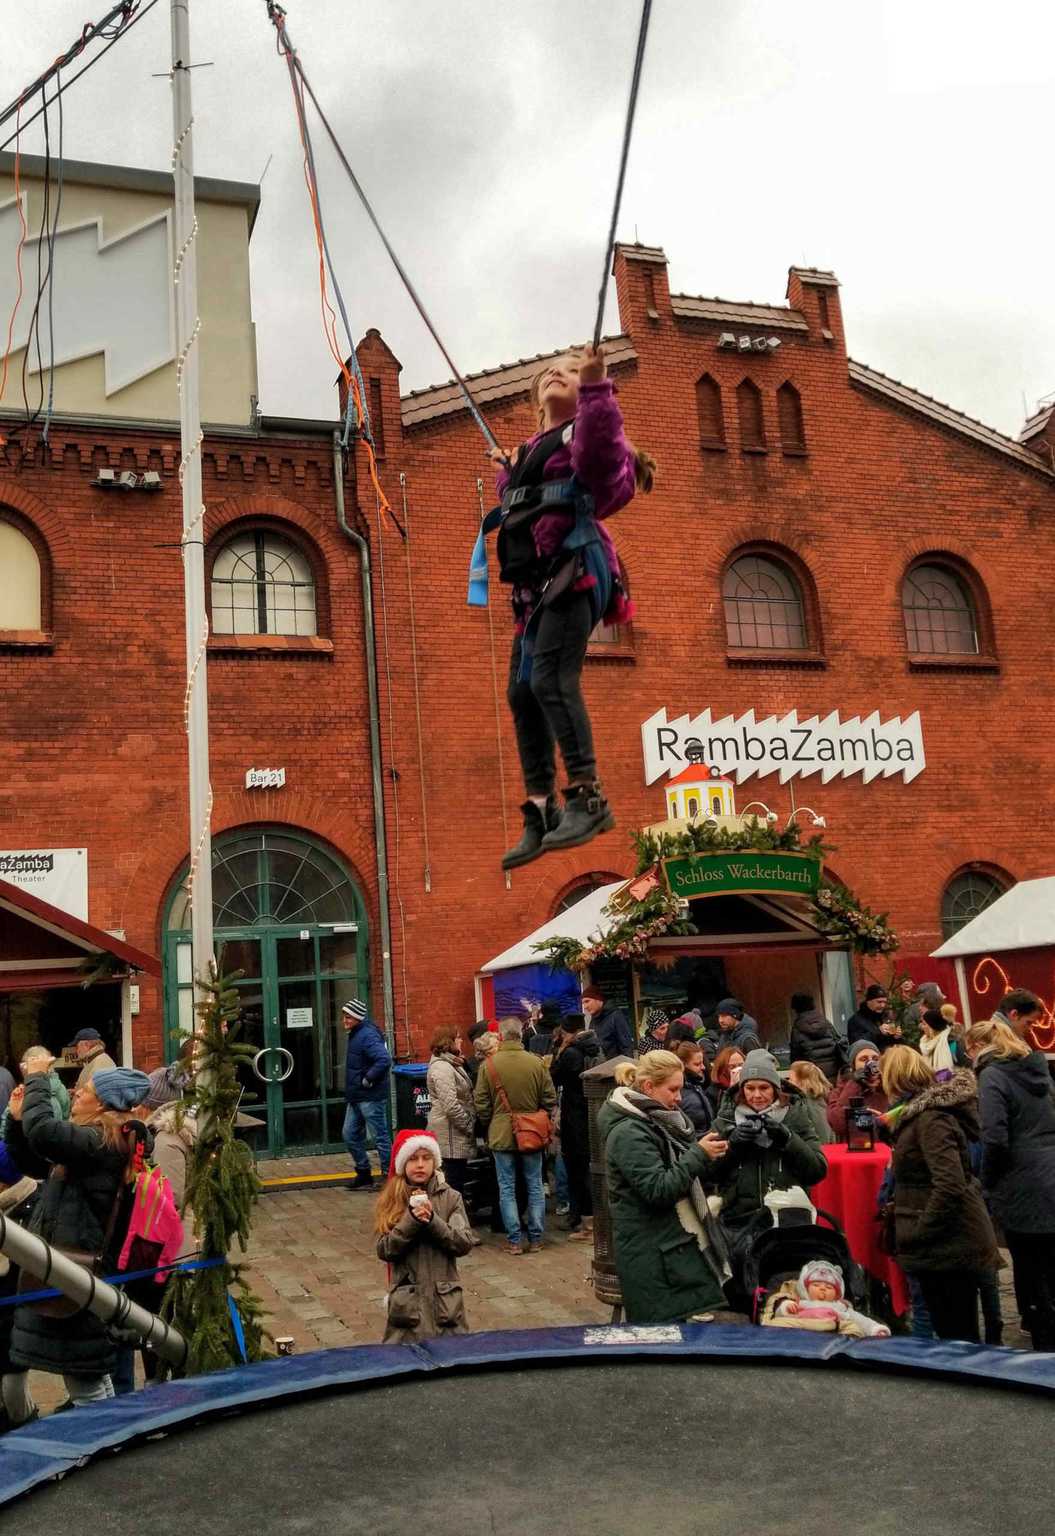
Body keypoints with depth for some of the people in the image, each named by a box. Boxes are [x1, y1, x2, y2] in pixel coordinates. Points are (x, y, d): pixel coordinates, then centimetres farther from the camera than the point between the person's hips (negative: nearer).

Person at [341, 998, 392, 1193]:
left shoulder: (368, 1035, -19)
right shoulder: (355, 1034, 11)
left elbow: (384, 1060, -32)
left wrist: (368, 1080, -23)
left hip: (371, 1097, -10)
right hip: (356, 1096, 10)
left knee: (380, 1136, 0)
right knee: (351, 1136, 15)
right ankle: (364, 1174, 27)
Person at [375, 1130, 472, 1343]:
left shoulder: (451, 1198, 1)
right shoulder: (391, 1201, 1)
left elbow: (464, 1244, -6)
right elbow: (384, 1251, -6)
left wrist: (432, 1220, -17)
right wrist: (411, 1220, -18)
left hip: (445, 1300, 0)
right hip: (407, 1301, 0)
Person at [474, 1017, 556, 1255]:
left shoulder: (489, 1065, -9)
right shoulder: (536, 1063, -7)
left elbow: (481, 1104, -4)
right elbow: (550, 1099, -1)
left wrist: (488, 1127, 13)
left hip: (501, 1134, -1)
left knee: (507, 1188, 7)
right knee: (534, 1187, 11)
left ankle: (514, 1240, 8)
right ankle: (535, 1239, 16)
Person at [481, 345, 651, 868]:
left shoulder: (584, 431, 5)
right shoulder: (529, 451, 26)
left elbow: (598, 450, -21)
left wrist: (597, 385, -30)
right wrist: (508, 471, 36)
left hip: (573, 568, -9)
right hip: (535, 583, 9)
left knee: (551, 678, -24)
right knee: (522, 693, 3)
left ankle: (588, 798, -23)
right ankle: (542, 813, 6)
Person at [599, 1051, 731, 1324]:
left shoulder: (657, 1120, 13)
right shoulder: (628, 1133, -17)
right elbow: (658, 1188, -21)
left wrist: (706, 1152, 5)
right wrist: (700, 1156, -18)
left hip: (675, 1241, 9)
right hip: (649, 1252, -9)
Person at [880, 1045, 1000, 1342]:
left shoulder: (931, 1118, -18)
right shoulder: (919, 1113, 12)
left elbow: (950, 1186, -27)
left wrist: (918, 1235, -21)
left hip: (951, 1247, -10)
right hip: (947, 1244, 10)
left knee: (957, 1337, -2)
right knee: (955, 1334, 15)